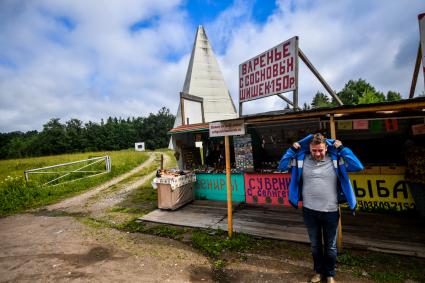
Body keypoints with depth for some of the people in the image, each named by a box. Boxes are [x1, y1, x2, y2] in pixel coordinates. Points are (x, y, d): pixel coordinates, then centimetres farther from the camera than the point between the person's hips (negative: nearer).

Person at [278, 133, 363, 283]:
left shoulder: (335, 160, -5)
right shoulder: (302, 160, -4)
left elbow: (358, 166, -11)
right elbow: (282, 166, -4)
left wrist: (342, 148, -12)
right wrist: (293, 149, -10)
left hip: (331, 212, 0)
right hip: (309, 211, 1)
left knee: (330, 246, 19)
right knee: (315, 245, 21)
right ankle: (318, 271, 44)